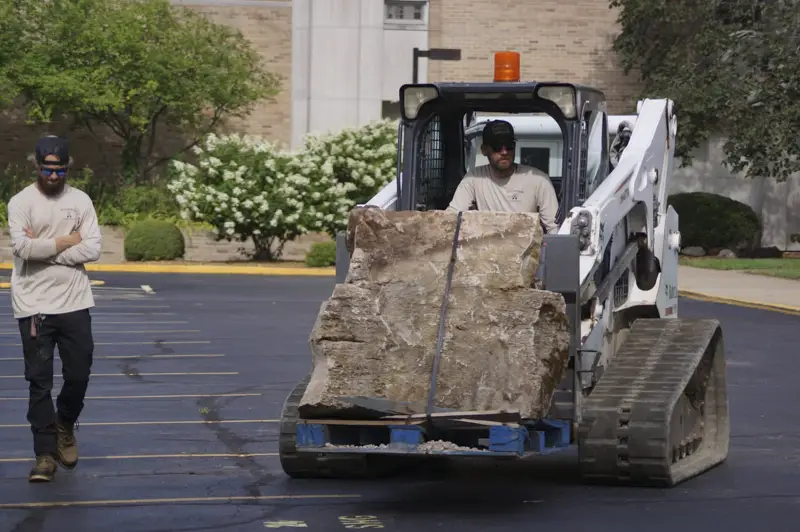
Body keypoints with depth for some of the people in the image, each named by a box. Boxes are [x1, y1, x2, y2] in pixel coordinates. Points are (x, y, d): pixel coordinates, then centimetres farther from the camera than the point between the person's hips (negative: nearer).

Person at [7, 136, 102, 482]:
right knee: (39, 381, -1)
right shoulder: (21, 202, -4)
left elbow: (93, 249, -6)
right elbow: (23, 248, -18)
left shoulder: (80, 201, 4)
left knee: (79, 375, 5)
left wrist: (43, 248, -12)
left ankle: (65, 426, 34)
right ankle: (46, 453, 5)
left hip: (74, 303, 2)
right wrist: (67, 241, -9)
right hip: (33, 305, -2)